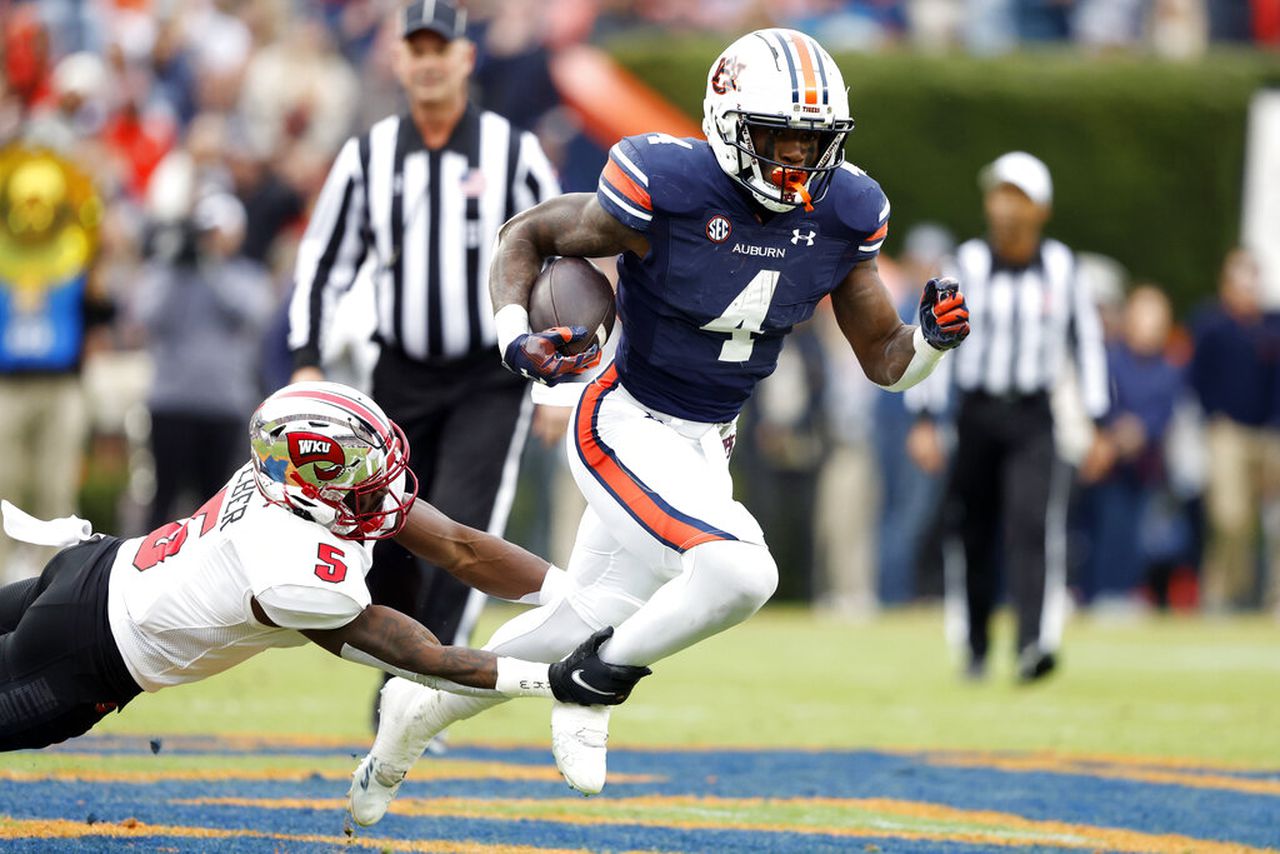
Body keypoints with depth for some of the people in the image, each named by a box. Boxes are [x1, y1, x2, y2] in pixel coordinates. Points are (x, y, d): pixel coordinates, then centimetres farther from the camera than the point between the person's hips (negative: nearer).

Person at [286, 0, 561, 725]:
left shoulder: (515, 152, -3)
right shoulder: (367, 156, 3)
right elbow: (324, 262, 7)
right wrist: (308, 363, -3)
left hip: (492, 379, -3)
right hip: (401, 379, 3)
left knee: (459, 527, -18)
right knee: (387, 542, 3)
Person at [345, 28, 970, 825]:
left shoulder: (840, 216, -6)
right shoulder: (667, 192, -21)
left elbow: (885, 361, 3)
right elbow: (529, 233, -6)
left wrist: (934, 337, -20)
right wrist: (515, 334, -22)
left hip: (705, 448, 7)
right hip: (626, 428, -7)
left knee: (582, 625, 16)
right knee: (739, 573, -28)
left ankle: (418, 705, 39)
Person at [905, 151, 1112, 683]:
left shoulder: (1061, 268, 3)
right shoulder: (967, 265, -1)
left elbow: (1086, 345, 9)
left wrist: (1098, 427, 7)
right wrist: (925, 420, -9)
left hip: (1032, 419, -1)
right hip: (976, 414, 1)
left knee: (1034, 525, -17)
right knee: (974, 536, 5)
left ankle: (1036, 644, -26)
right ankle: (975, 649, 20)